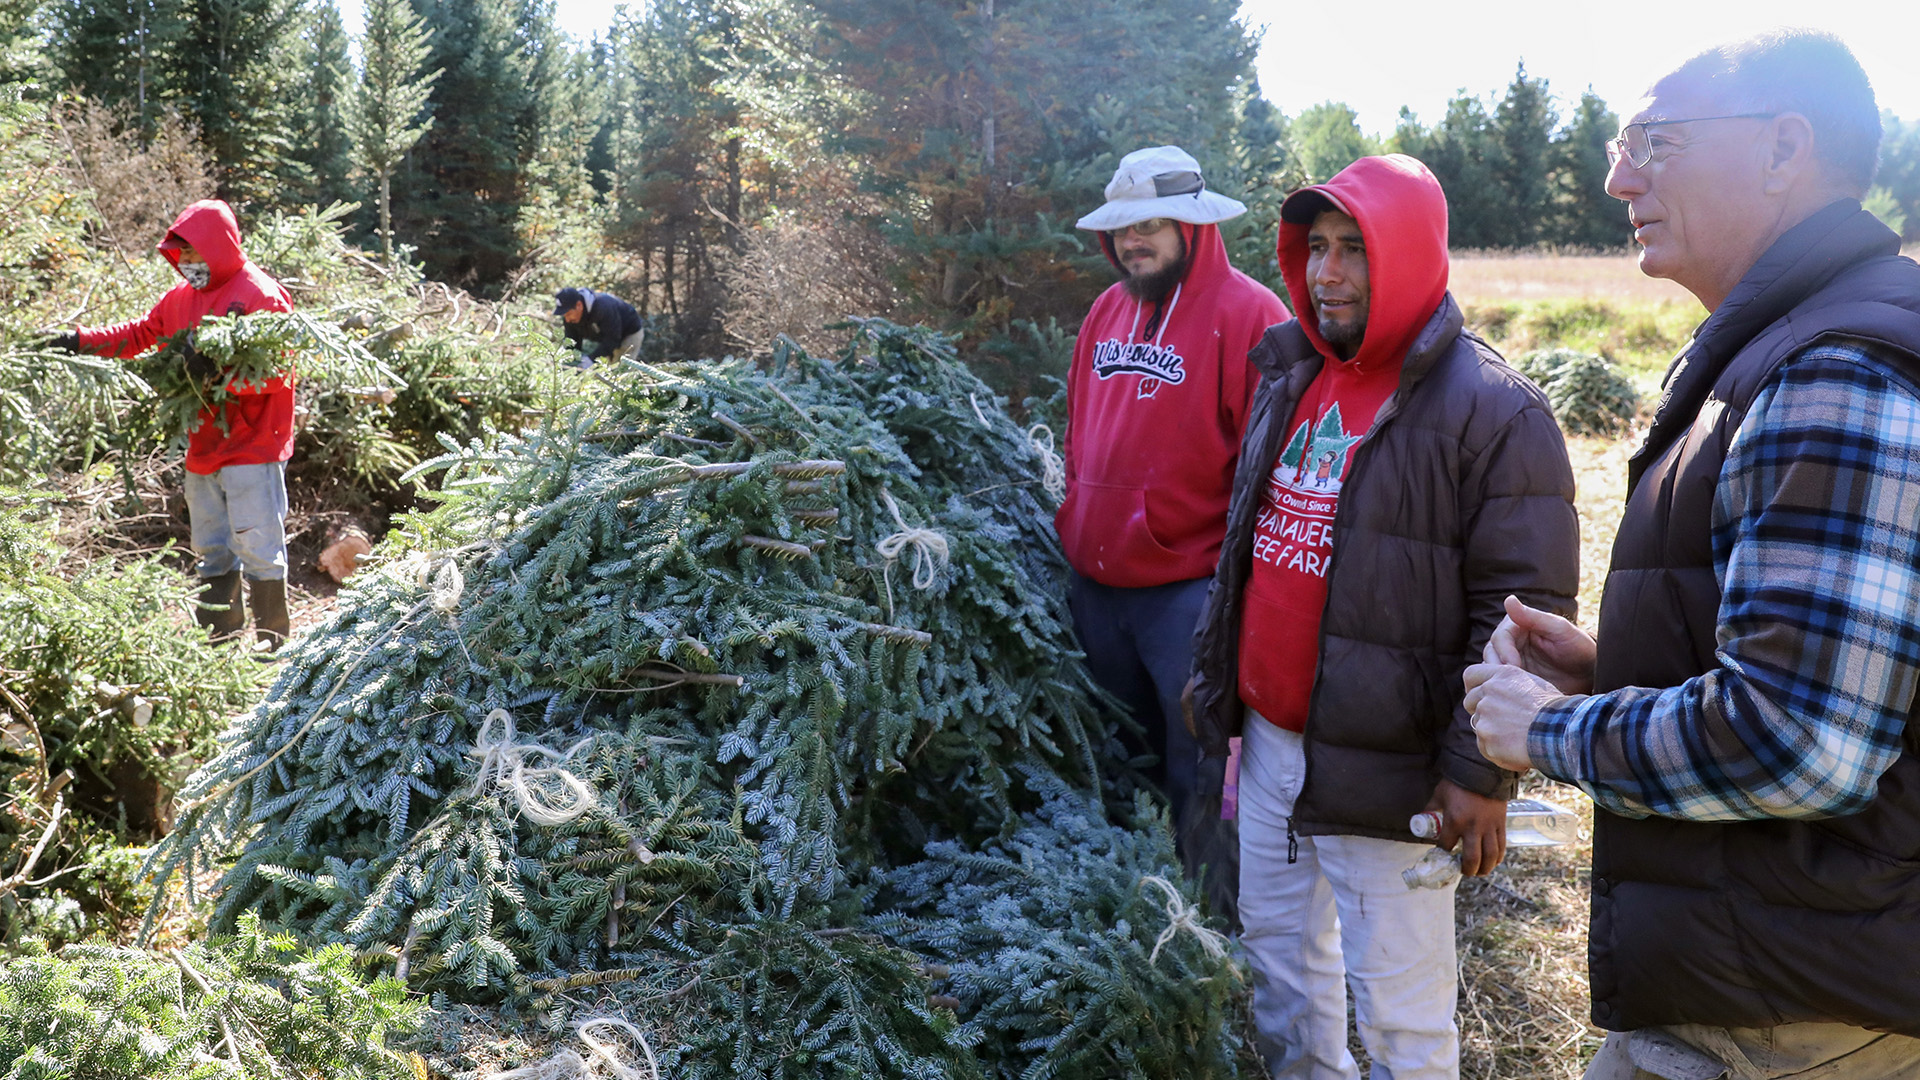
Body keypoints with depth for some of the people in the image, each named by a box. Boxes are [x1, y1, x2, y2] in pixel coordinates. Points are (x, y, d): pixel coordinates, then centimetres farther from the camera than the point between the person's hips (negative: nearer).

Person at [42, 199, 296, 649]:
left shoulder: (262, 297, -13)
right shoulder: (184, 295, 13)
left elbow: (277, 372, -18)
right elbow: (141, 333, 19)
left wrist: (219, 370, -29)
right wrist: (81, 340, 8)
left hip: (252, 448, -8)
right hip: (205, 450, 8)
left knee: (259, 551, -5)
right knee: (212, 552, 14)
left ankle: (272, 647, 3)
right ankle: (216, 642, 23)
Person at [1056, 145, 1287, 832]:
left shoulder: (1246, 313, -11)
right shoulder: (1108, 310, 10)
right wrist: (1077, 524, 15)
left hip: (1187, 588, -7)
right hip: (1095, 581, 7)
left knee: (1196, 765, 4)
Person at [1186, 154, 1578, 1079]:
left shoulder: (1490, 411, -14)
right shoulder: (1289, 378, 10)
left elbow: (1525, 609, -15)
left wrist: (1481, 772, -16)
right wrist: (1218, 678, 18)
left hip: (1380, 763, -7)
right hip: (1267, 740, 8)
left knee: (1399, 1003, 3)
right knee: (1277, 945, 22)